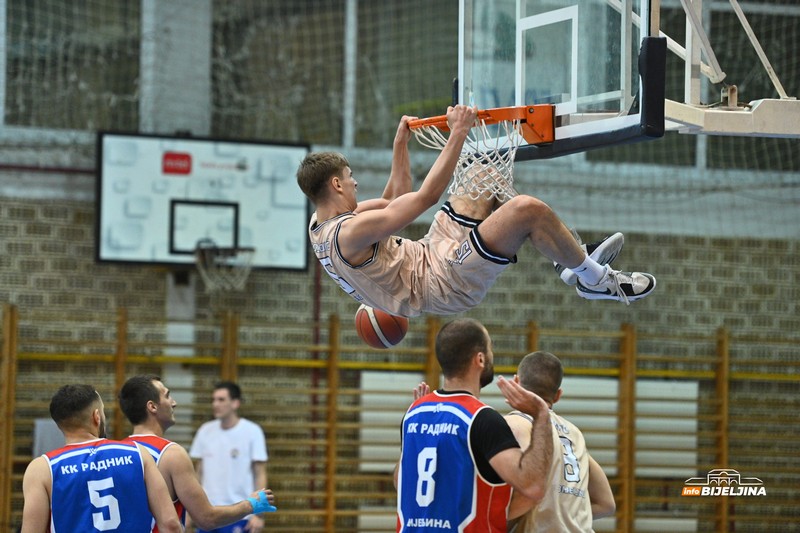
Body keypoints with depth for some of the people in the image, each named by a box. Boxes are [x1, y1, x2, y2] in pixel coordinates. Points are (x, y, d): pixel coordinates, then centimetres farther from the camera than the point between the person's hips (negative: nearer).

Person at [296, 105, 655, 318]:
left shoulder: (320, 224, 5)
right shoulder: (350, 233, -26)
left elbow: (394, 199, 19)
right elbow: (425, 197, -25)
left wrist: (401, 141, 17)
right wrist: (457, 134, -22)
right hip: (447, 283, -11)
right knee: (528, 209, -26)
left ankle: (575, 260, 18)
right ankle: (595, 280, -3)